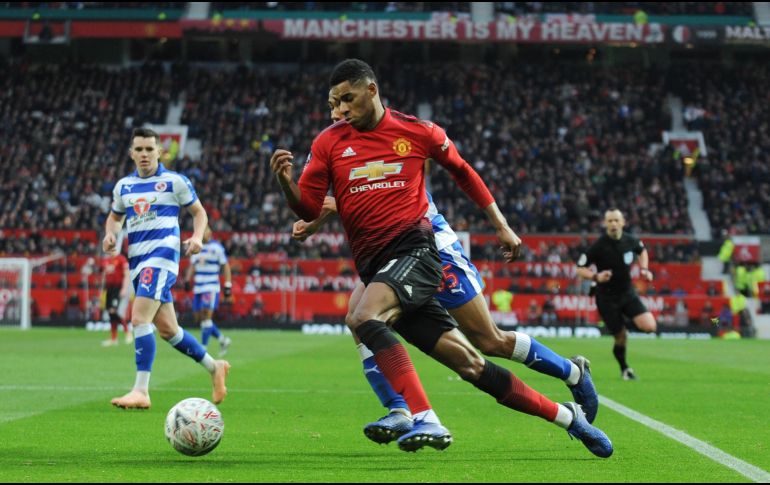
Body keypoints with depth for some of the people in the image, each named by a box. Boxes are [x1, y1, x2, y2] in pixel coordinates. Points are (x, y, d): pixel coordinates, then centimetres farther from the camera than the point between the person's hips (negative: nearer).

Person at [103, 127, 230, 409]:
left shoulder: (174, 181, 0)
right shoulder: (123, 186, 14)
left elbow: (199, 212, 8)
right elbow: (115, 216, 27)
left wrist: (197, 236, -11)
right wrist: (110, 234, 6)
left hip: (162, 255, -6)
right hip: (136, 260, 6)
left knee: (140, 319, -21)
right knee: (167, 329, 9)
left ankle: (141, 391, -21)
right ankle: (214, 367, 28)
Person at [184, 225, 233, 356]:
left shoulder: (216, 247, -5)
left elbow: (225, 267, -3)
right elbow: (192, 266, 19)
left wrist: (228, 286, -7)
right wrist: (187, 280, 5)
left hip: (211, 288, -7)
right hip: (198, 288, 7)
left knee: (206, 317, -13)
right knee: (199, 319, 5)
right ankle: (223, 340, 21)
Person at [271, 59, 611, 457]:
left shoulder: (417, 131, 4)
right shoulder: (328, 143, 9)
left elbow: (462, 172, 18)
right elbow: (308, 209, 6)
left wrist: (501, 226, 19)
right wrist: (286, 182, -15)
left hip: (413, 248, -3)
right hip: (373, 267, 3)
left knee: (361, 318, -32)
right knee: (470, 365, -1)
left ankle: (425, 420, -35)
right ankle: (566, 416, 13)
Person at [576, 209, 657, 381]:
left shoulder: (630, 241, -5)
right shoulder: (599, 246, -18)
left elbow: (642, 250, 19)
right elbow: (580, 269, -13)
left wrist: (644, 269, 3)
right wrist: (596, 277, -31)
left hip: (627, 292, 4)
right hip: (607, 297, -3)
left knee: (650, 326, -14)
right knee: (621, 337, 0)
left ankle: (629, 321, 20)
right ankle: (624, 369, 28)